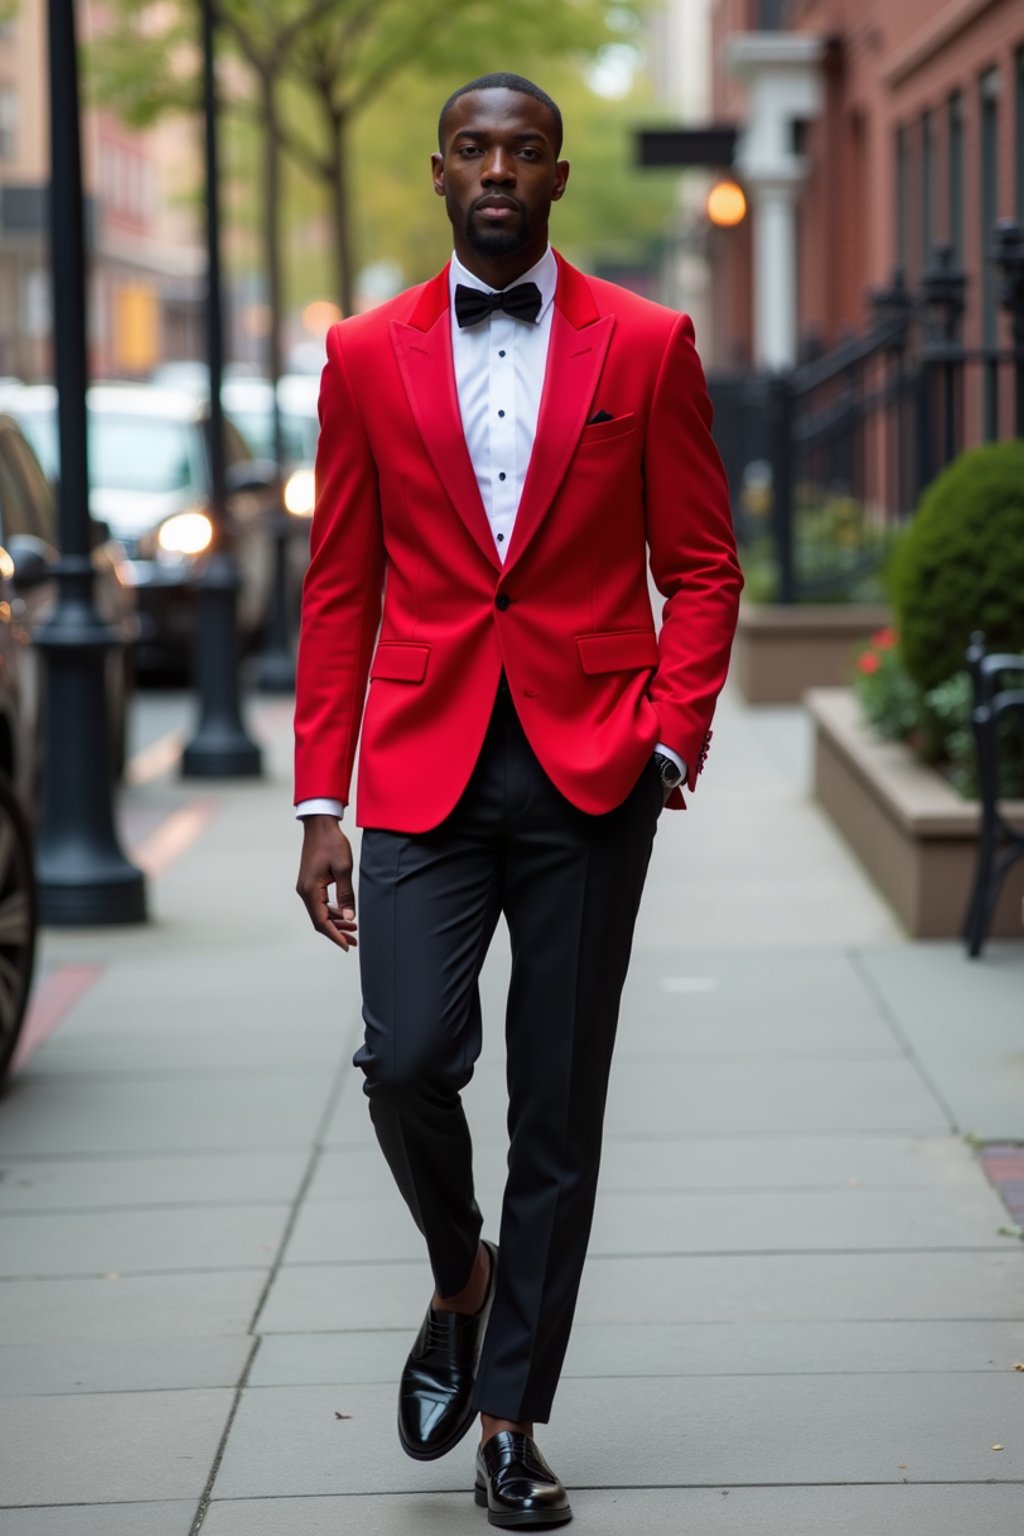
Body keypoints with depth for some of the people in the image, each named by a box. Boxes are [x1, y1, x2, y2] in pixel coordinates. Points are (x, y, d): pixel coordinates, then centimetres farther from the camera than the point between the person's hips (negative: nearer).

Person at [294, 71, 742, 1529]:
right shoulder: (367, 355, 7)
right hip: (425, 767, 0)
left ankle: (512, 1418, 14)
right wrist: (320, 803, 3)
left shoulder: (646, 346, 5)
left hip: (589, 768, 0)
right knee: (408, 1059, -14)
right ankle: (462, 1279, 18)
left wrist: (672, 739, -8)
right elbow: (338, 591, 8)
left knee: (559, 1106, 3)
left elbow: (701, 565, 6)